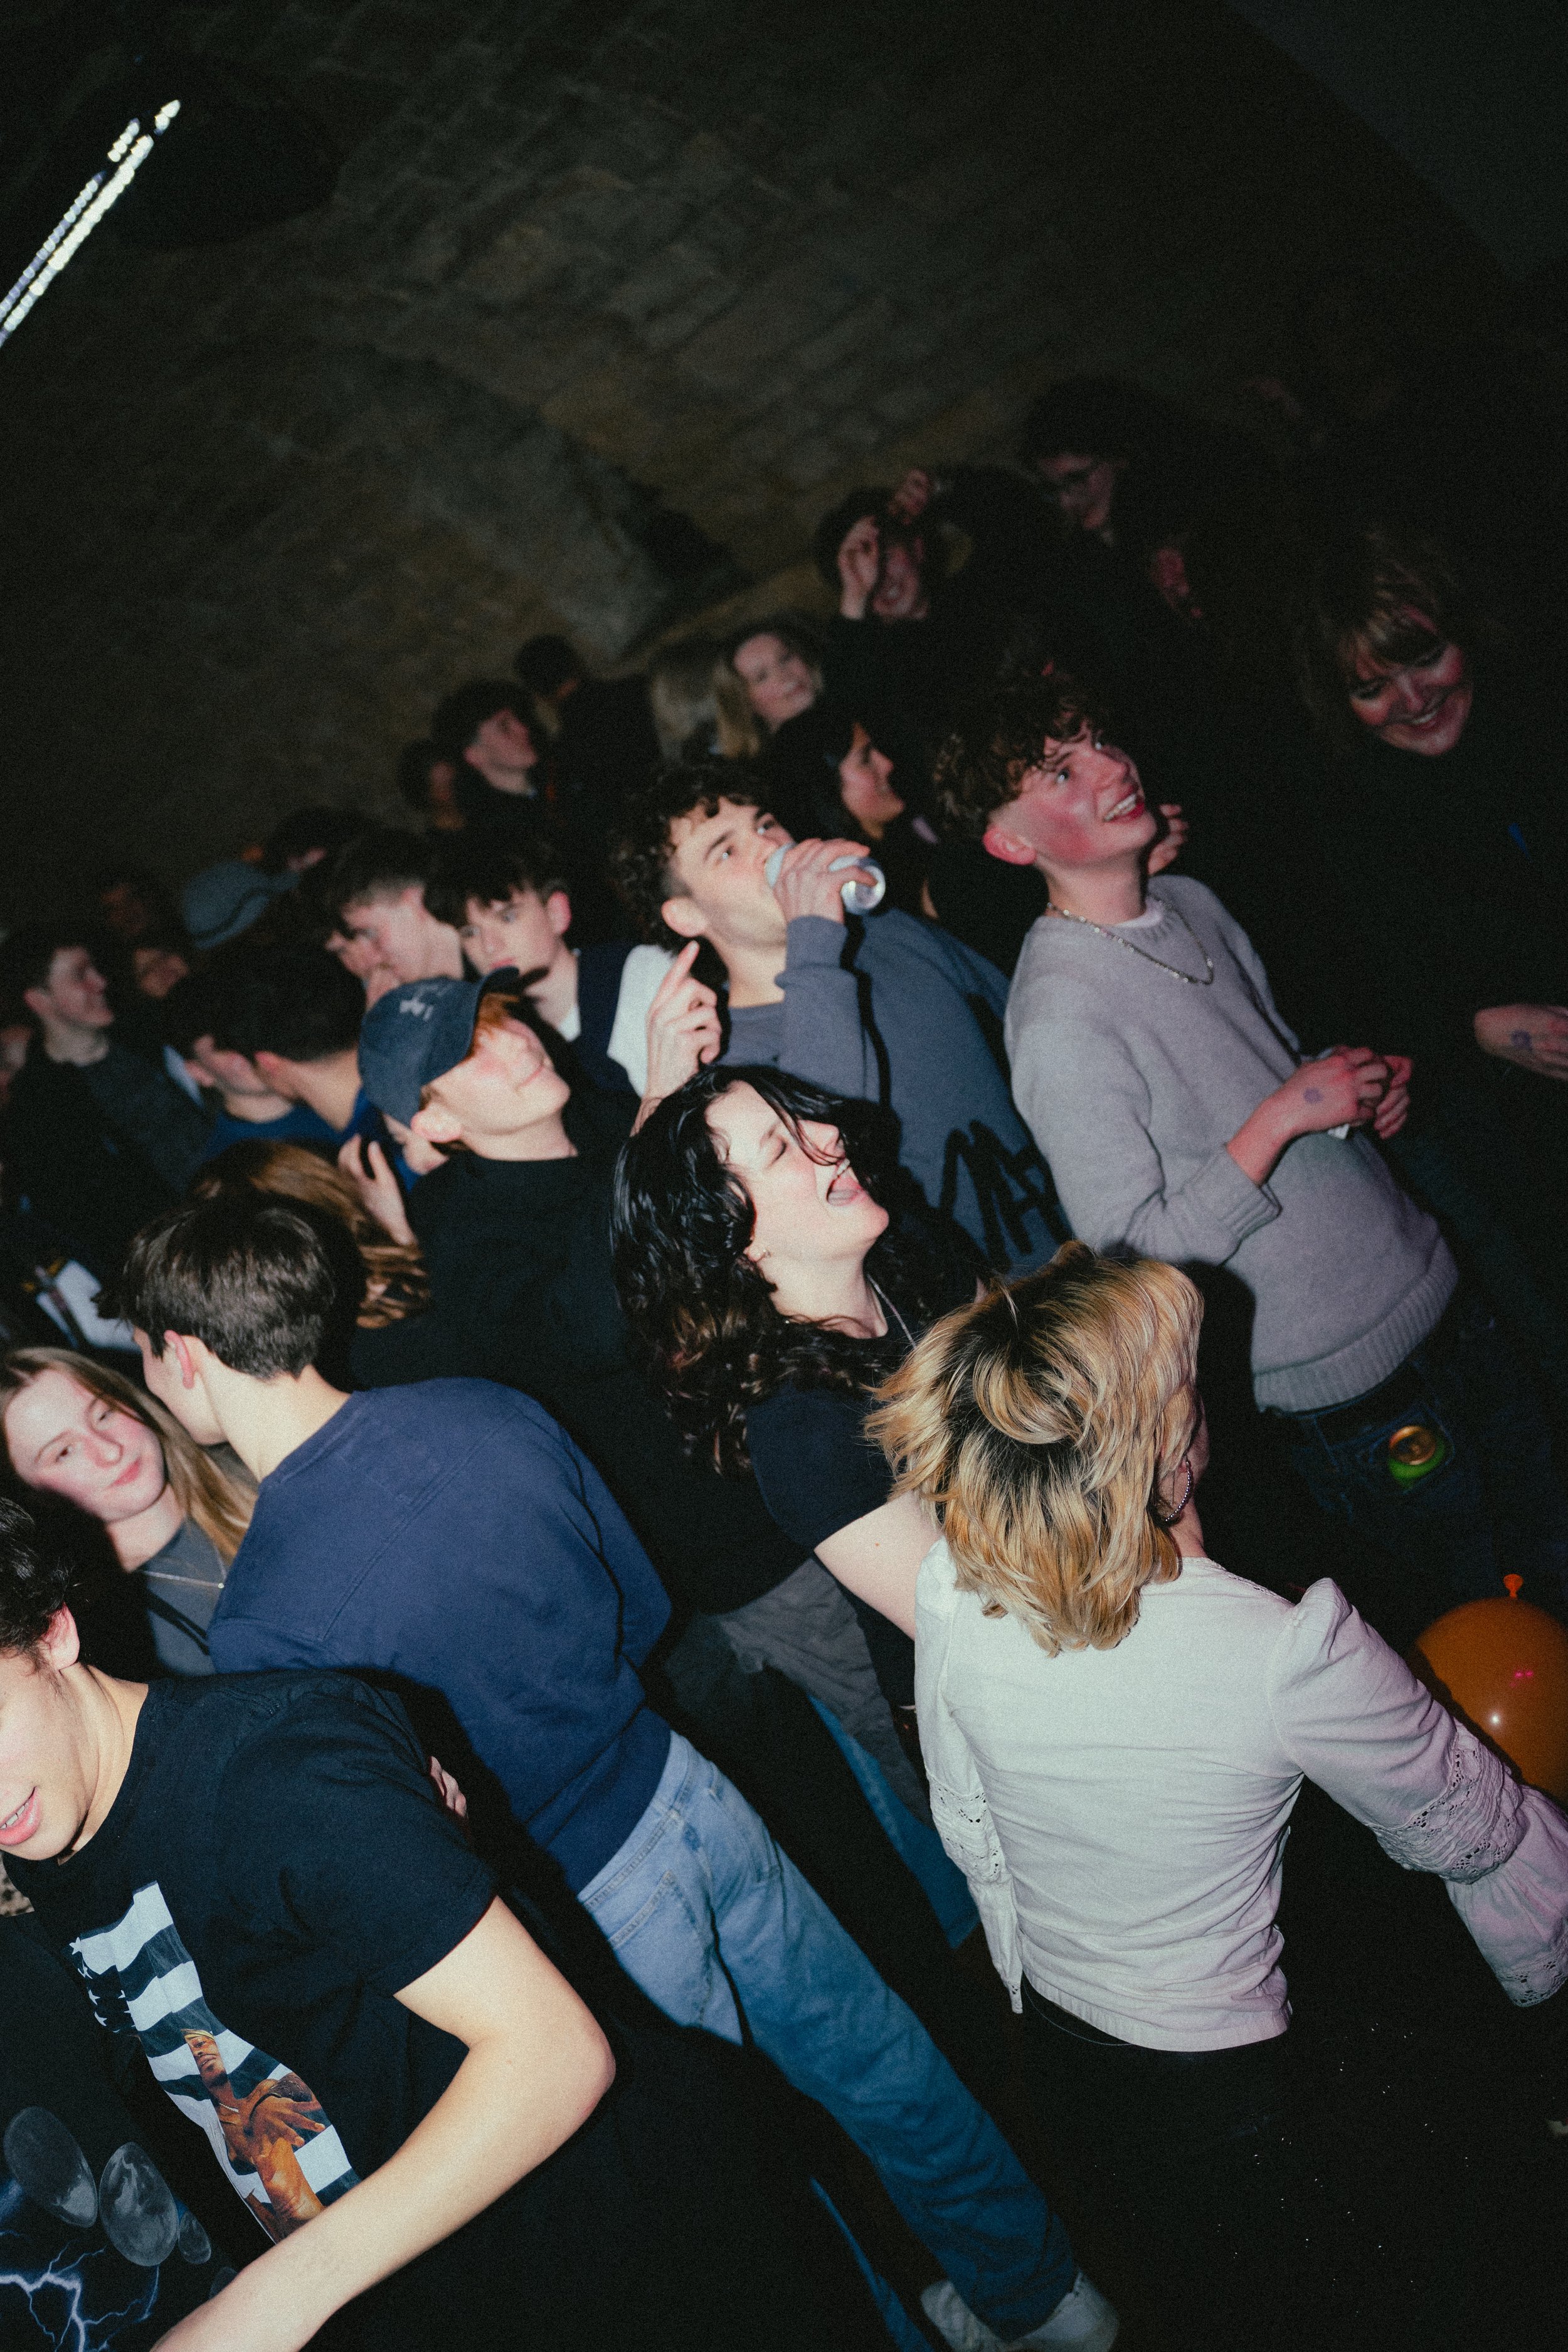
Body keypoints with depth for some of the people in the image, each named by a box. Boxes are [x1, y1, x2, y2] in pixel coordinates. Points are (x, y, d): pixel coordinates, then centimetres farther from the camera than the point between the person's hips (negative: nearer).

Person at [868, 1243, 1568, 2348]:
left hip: (1056, 2038, 4)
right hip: (1223, 2072, -4)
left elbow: (969, 1832, -4)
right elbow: (1470, 1829, -15)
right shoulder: (1291, 1650, -34)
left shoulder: (951, 1602, -22)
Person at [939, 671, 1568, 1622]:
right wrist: (1284, 1114, -24)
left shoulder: (1192, 900, 4)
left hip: (1440, 1294, 8)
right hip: (1341, 1383, -7)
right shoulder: (1059, 1019, -22)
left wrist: (1365, 1081, -2)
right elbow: (1132, 1251, -22)